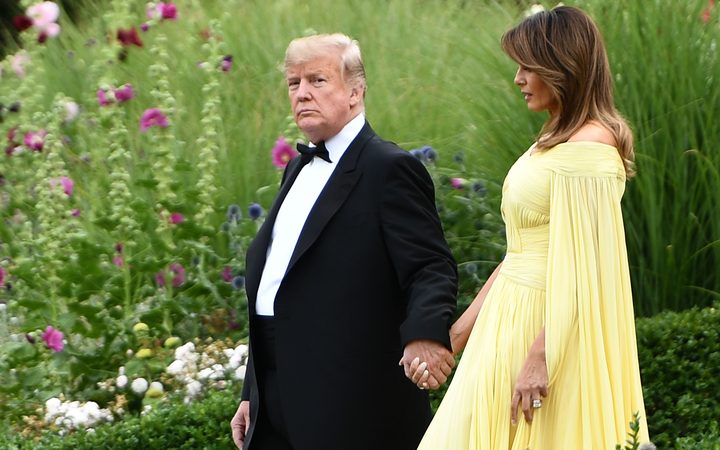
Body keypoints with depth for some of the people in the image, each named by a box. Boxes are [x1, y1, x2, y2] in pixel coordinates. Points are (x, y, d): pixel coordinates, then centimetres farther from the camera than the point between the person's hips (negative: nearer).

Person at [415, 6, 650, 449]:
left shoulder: (587, 150, -17)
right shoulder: (557, 142, 13)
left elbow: (580, 269, -22)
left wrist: (541, 358, -24)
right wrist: (461, 330, 17)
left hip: (548, 327, -10)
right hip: (513, 316, 10)